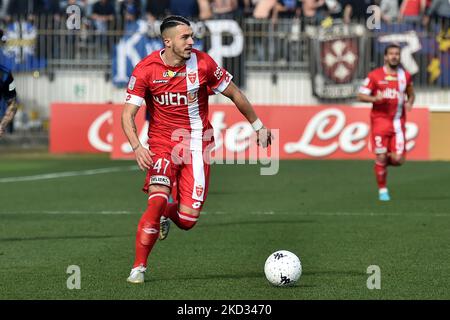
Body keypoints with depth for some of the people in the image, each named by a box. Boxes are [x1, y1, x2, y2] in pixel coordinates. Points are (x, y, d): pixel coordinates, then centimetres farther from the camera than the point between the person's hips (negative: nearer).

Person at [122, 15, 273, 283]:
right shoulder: (146, 69, -11)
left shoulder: (202, 63, -9)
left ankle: (166, 215, 33)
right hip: (162, 142, -1)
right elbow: (128, 113, -11)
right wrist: (137, 147, -28)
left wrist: (258, 126, 12)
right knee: (157, 199, -23)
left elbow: (234, 94, 5)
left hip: (197, 143, 1)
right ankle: (139, 268, -10)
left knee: (188, 219, -7)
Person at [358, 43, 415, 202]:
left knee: (397, 160, -8)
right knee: (381, 157, -6)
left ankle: (383, 162, 27)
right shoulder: (375, 75, -1)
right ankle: (382, 190, 11)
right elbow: (361, 95, 0)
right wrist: (375, 98, -18)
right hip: (380, 119, -2)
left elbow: (411, 94, 23)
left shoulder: (405, 75, 9)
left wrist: (409, 103, 0)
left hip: (398, 122, 2)